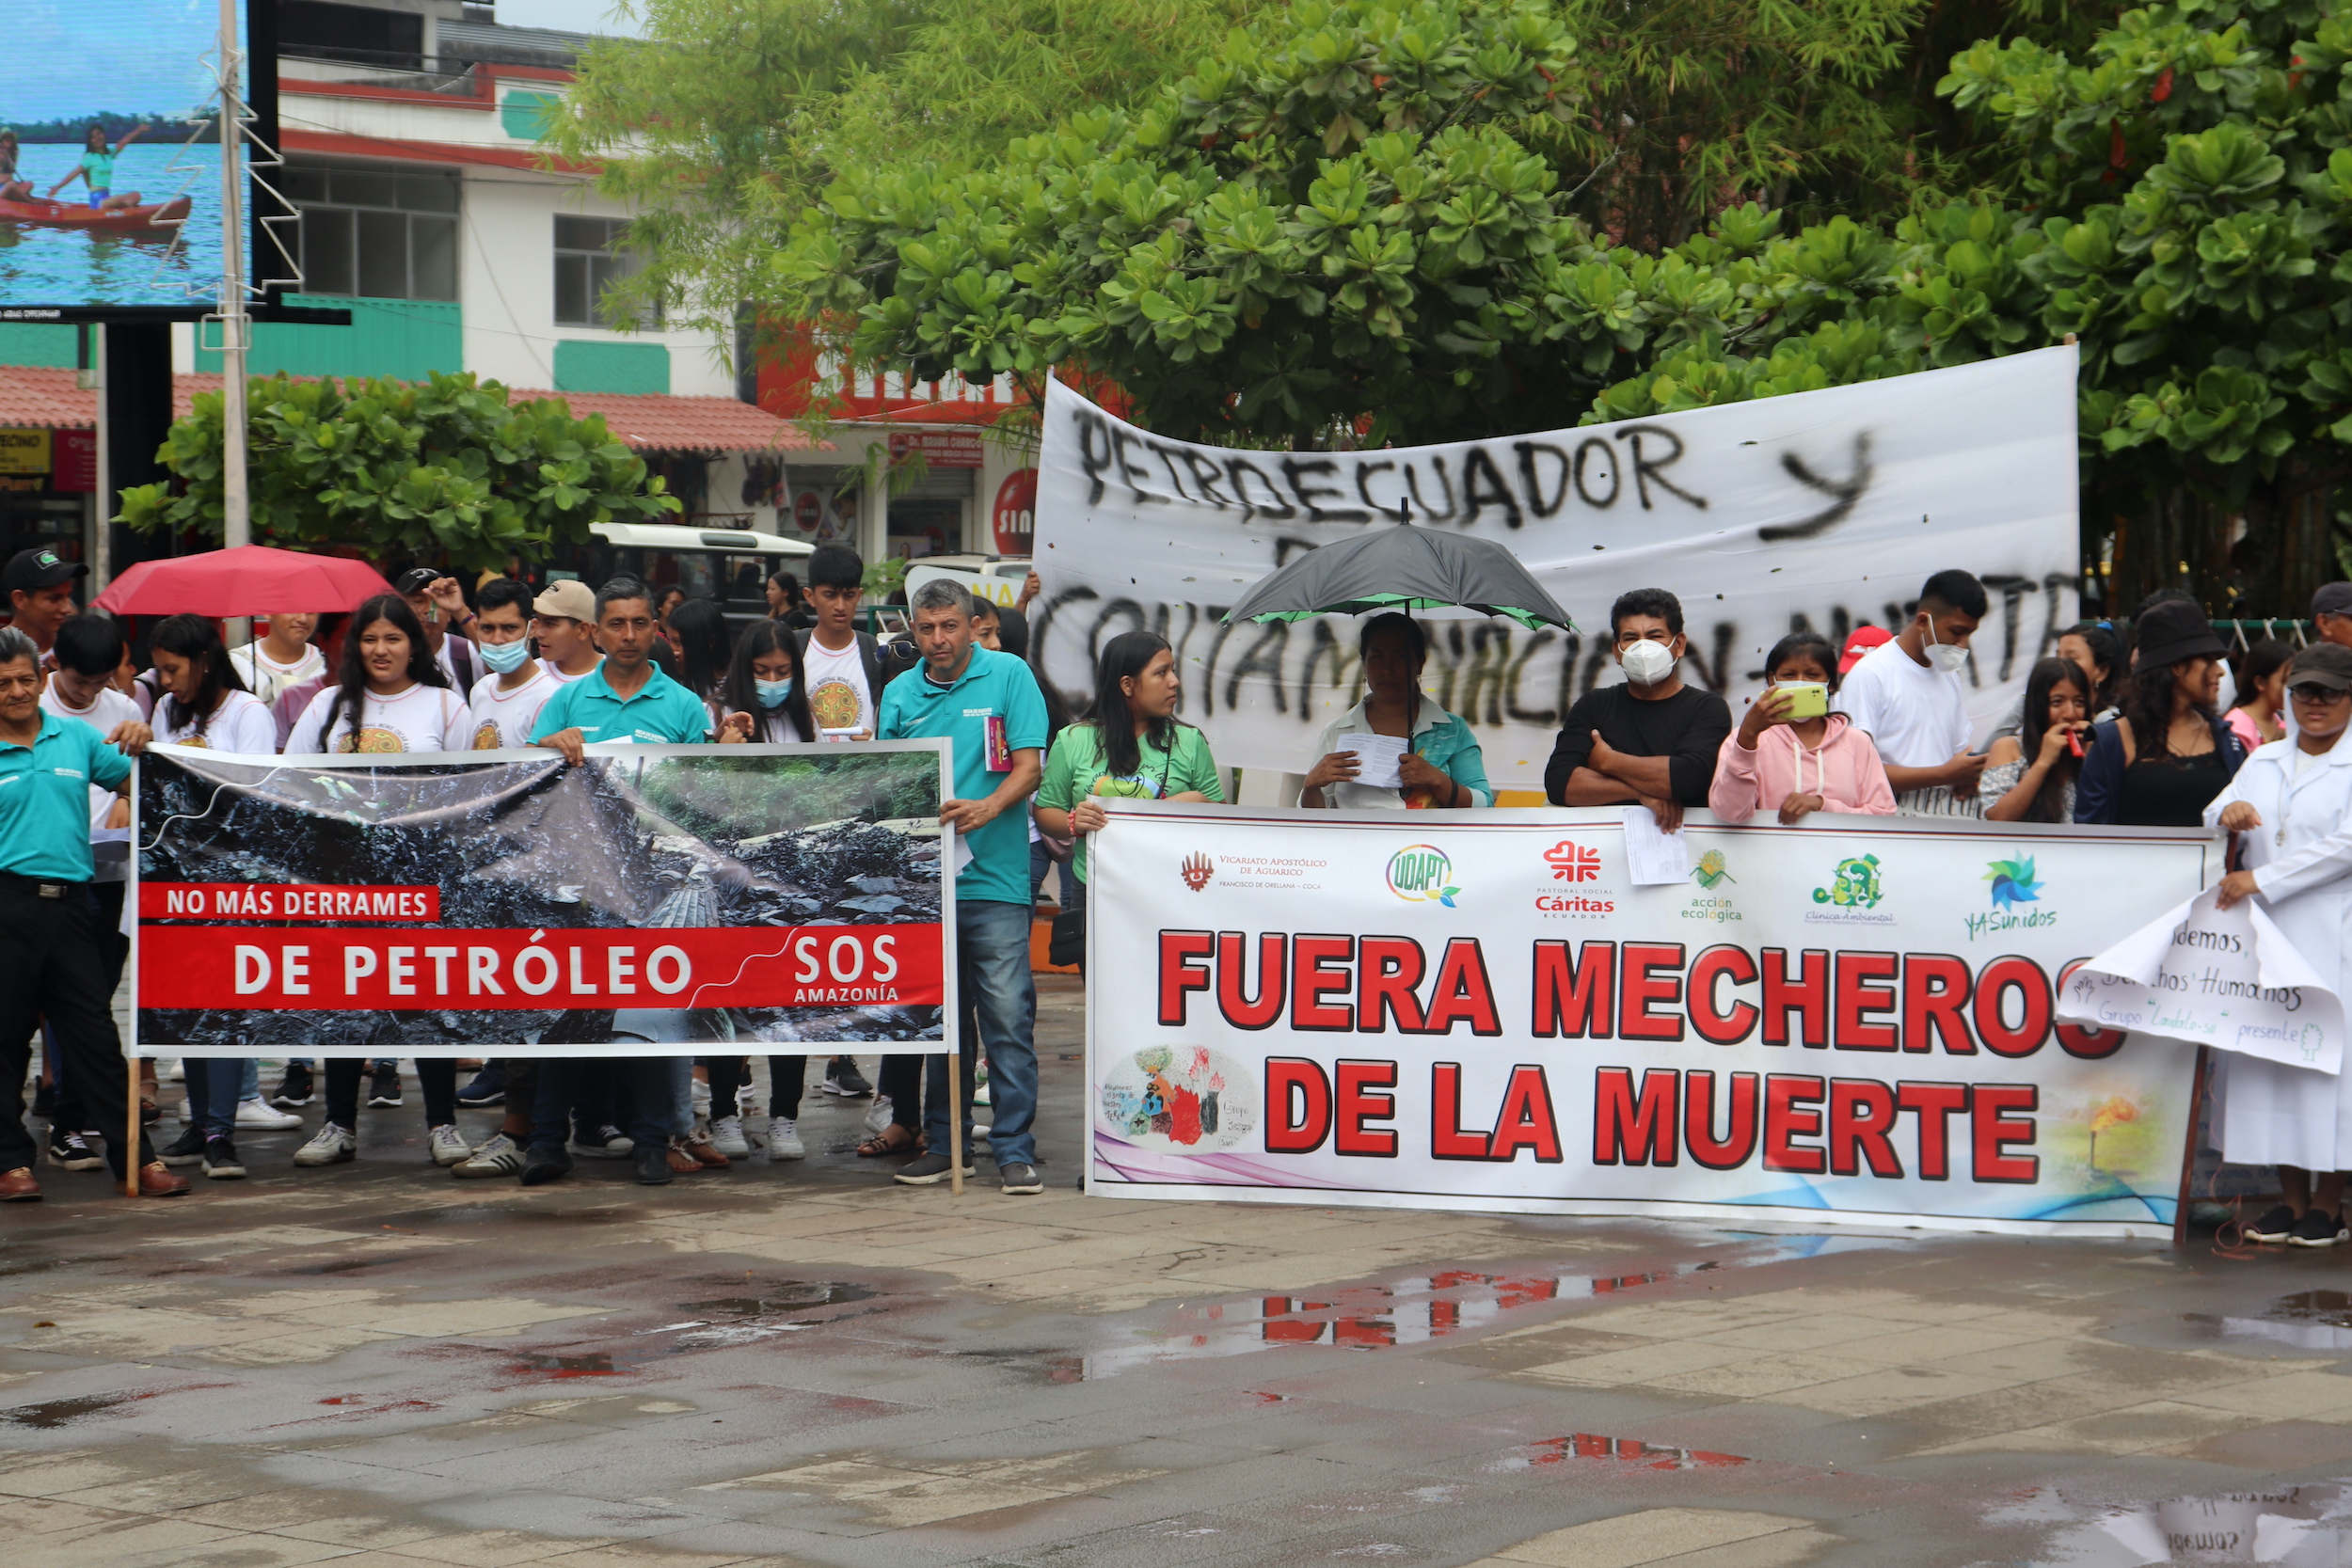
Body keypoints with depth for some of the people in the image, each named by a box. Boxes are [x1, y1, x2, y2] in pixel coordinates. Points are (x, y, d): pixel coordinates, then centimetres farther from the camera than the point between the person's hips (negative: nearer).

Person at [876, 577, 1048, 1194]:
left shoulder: (1009, 676, 1)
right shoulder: (899, 694, 13)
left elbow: (1027, 768, -5)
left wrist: (986, 809, -22)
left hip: (994, 878, -4)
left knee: (1007, 1016, -7)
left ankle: (1014, 1149, -4)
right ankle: (944, 1142, 17)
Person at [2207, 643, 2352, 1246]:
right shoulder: (2264, 761, 18)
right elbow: (2215, 824, 16)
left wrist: (2263, 879, -14)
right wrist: (2227, 813, -9)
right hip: (2263, 935, 6)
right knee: (2270, 1054, 4)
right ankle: (2291, 1198, 11)